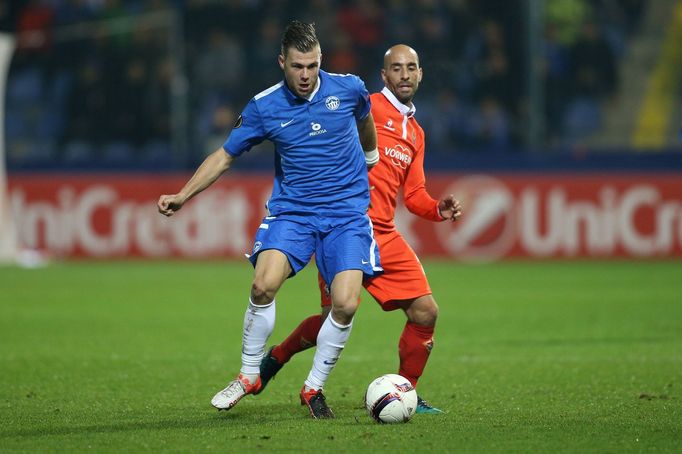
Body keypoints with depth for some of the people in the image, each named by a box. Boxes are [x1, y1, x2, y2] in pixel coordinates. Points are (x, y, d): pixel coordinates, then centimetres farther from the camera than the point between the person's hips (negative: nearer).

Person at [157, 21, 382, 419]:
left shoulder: (348, 89, -4)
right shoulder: (264, 107, -5)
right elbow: (225, 156, 5)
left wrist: (370, 157, 38)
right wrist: (183, 195, -4)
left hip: (347, 212, 0)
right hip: (291, 210, 0)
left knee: (346, 303, -16)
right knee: (265, 284, -24)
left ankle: (314, 388, 5)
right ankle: (249, 375, -3)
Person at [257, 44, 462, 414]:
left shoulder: (415, 134, 20)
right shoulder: (367, 107, -2)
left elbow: (413, 194, 20)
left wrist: (438, 209, 3)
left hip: (385, 236, 7)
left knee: (425, 313, -3)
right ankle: (275, 358, 19)